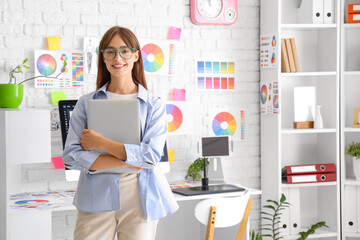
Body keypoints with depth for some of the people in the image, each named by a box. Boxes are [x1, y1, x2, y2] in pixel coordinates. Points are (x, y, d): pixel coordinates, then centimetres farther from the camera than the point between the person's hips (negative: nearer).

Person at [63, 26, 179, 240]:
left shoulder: (154, 105, 2)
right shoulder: (87, 103, 6)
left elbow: (151, 156, -10)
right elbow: (71, 156, -4)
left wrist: (100, 142, -11)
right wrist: (127, 162, -12)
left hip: (140, 200, 0)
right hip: (97, 200, 1)